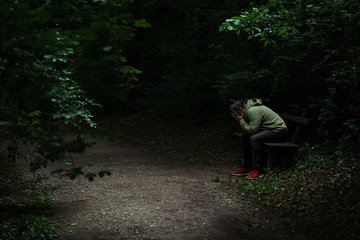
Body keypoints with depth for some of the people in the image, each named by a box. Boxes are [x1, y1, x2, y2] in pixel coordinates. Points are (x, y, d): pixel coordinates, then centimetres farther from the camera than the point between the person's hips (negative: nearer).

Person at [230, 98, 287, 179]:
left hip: (278, 130, -11)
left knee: (254, 138, -29)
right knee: (246, 136, 7)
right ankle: (247, 168, 8)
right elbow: (248, 129, 9)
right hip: (268, 129, 11)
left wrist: (241, 121, -16)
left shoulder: (253, 111, -22)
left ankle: (258, 171, -24)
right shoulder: (248, 108, 9)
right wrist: (240, 121, -5)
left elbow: (253, 130, -24)